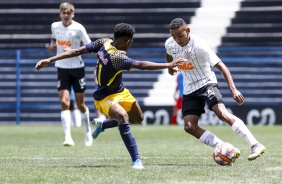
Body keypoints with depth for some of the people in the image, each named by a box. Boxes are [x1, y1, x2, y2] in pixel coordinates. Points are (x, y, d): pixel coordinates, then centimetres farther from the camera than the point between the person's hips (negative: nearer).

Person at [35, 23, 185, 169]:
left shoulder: (104, 43, -11)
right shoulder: (117, 57, -34)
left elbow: (77, 51, -10)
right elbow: (141, 65, -39)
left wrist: (50, 60, -7)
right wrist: (169, 65, -38)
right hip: (105, 97, -9)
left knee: (138, 118, 16)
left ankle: (102, 125, 36)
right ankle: (136, 160, -33)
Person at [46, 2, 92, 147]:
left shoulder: (78, 28, -12)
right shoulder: (55, 26, 1)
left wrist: (73, 51, -24)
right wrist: (52, 45, 1)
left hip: (77, 68, -2)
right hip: (62, 68, 2)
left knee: (80, 104, 8)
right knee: (64, 102, -13)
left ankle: (88, 131, 34)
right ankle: (68, 137, -20)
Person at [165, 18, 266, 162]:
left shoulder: (199, 46, -24)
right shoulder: (169, 44, -7)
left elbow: (221, 66, -27)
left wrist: (233, 89, -36)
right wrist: (170, 67, 36)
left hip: (206, 84, -6)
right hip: (190, 89, 6)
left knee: (222, 113, -29)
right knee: (189, 127, -11)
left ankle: (255, 146, -31)